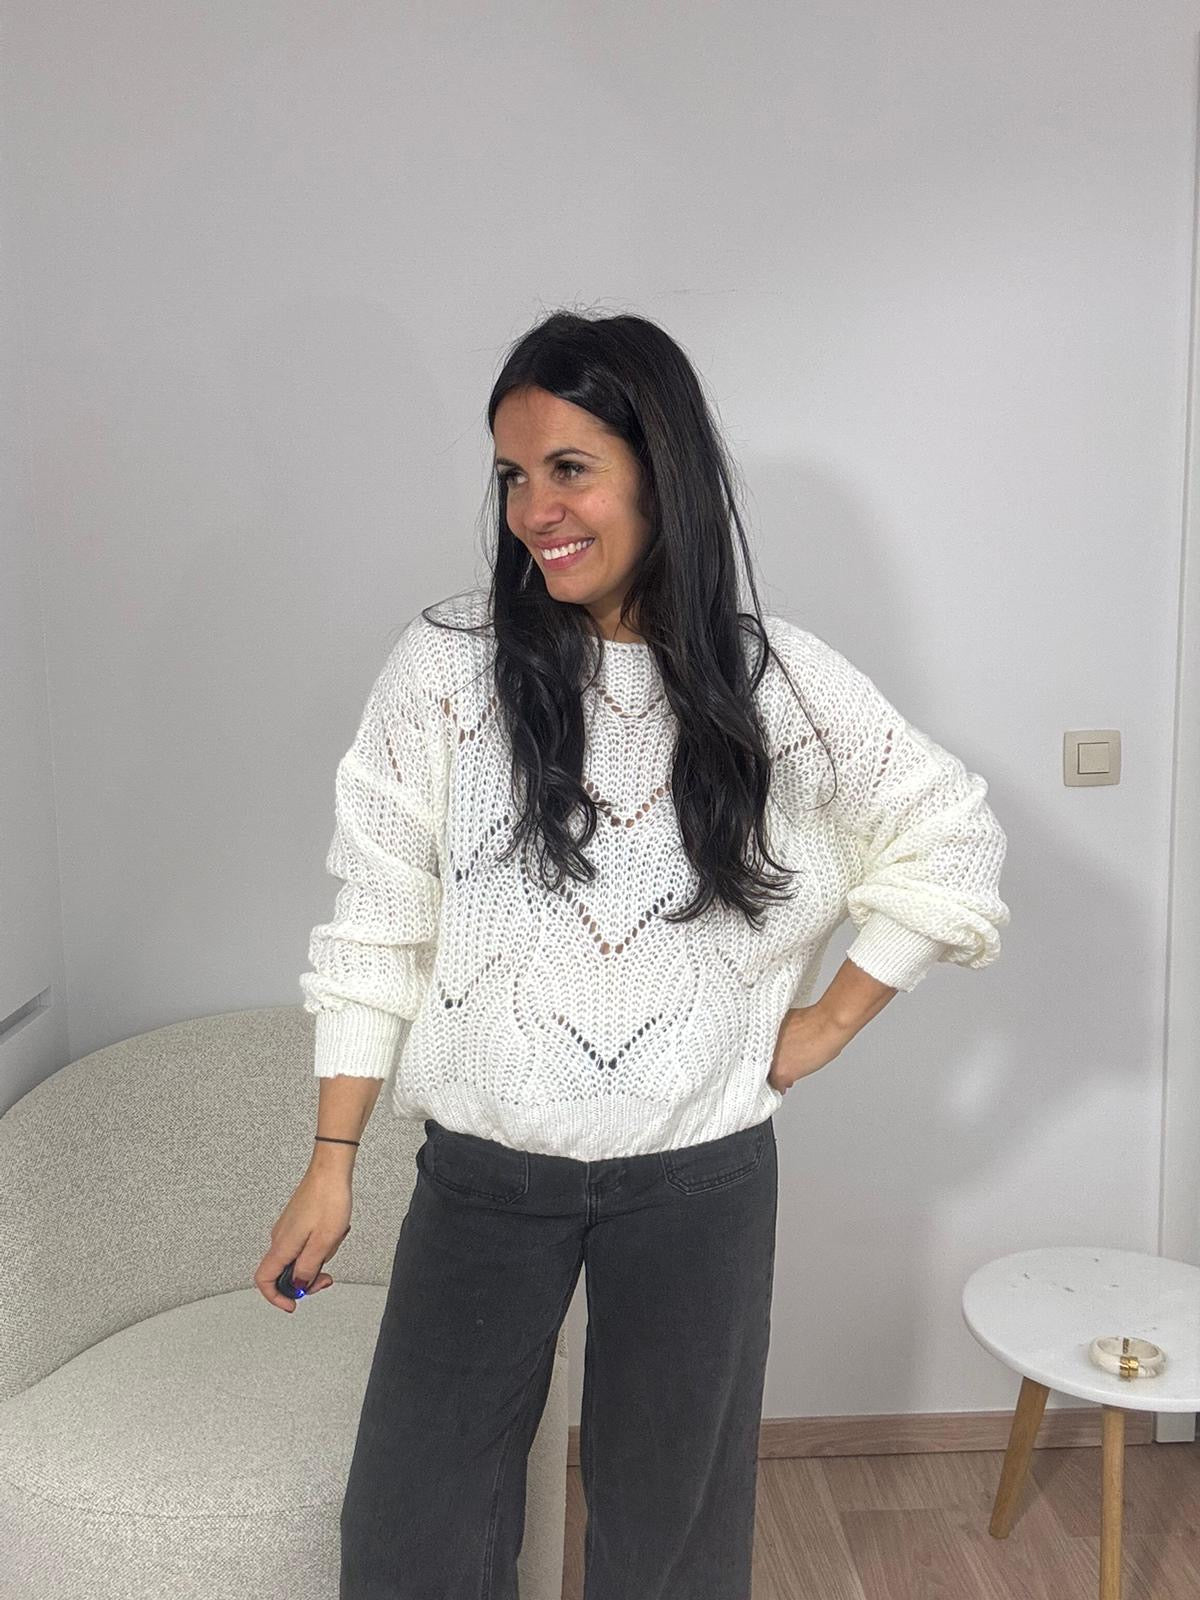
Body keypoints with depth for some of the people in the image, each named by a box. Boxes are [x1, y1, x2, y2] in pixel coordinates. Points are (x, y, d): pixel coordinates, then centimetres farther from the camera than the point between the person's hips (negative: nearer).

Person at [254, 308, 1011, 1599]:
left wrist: (828, 1022, 2)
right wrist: (331, 1162, -3)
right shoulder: (446, 666, -7)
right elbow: (377, 924, -3)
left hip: (700, 1178, 1)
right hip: (483, 1167, 0)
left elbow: (950, 847, 6)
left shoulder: (780, 683, -5)